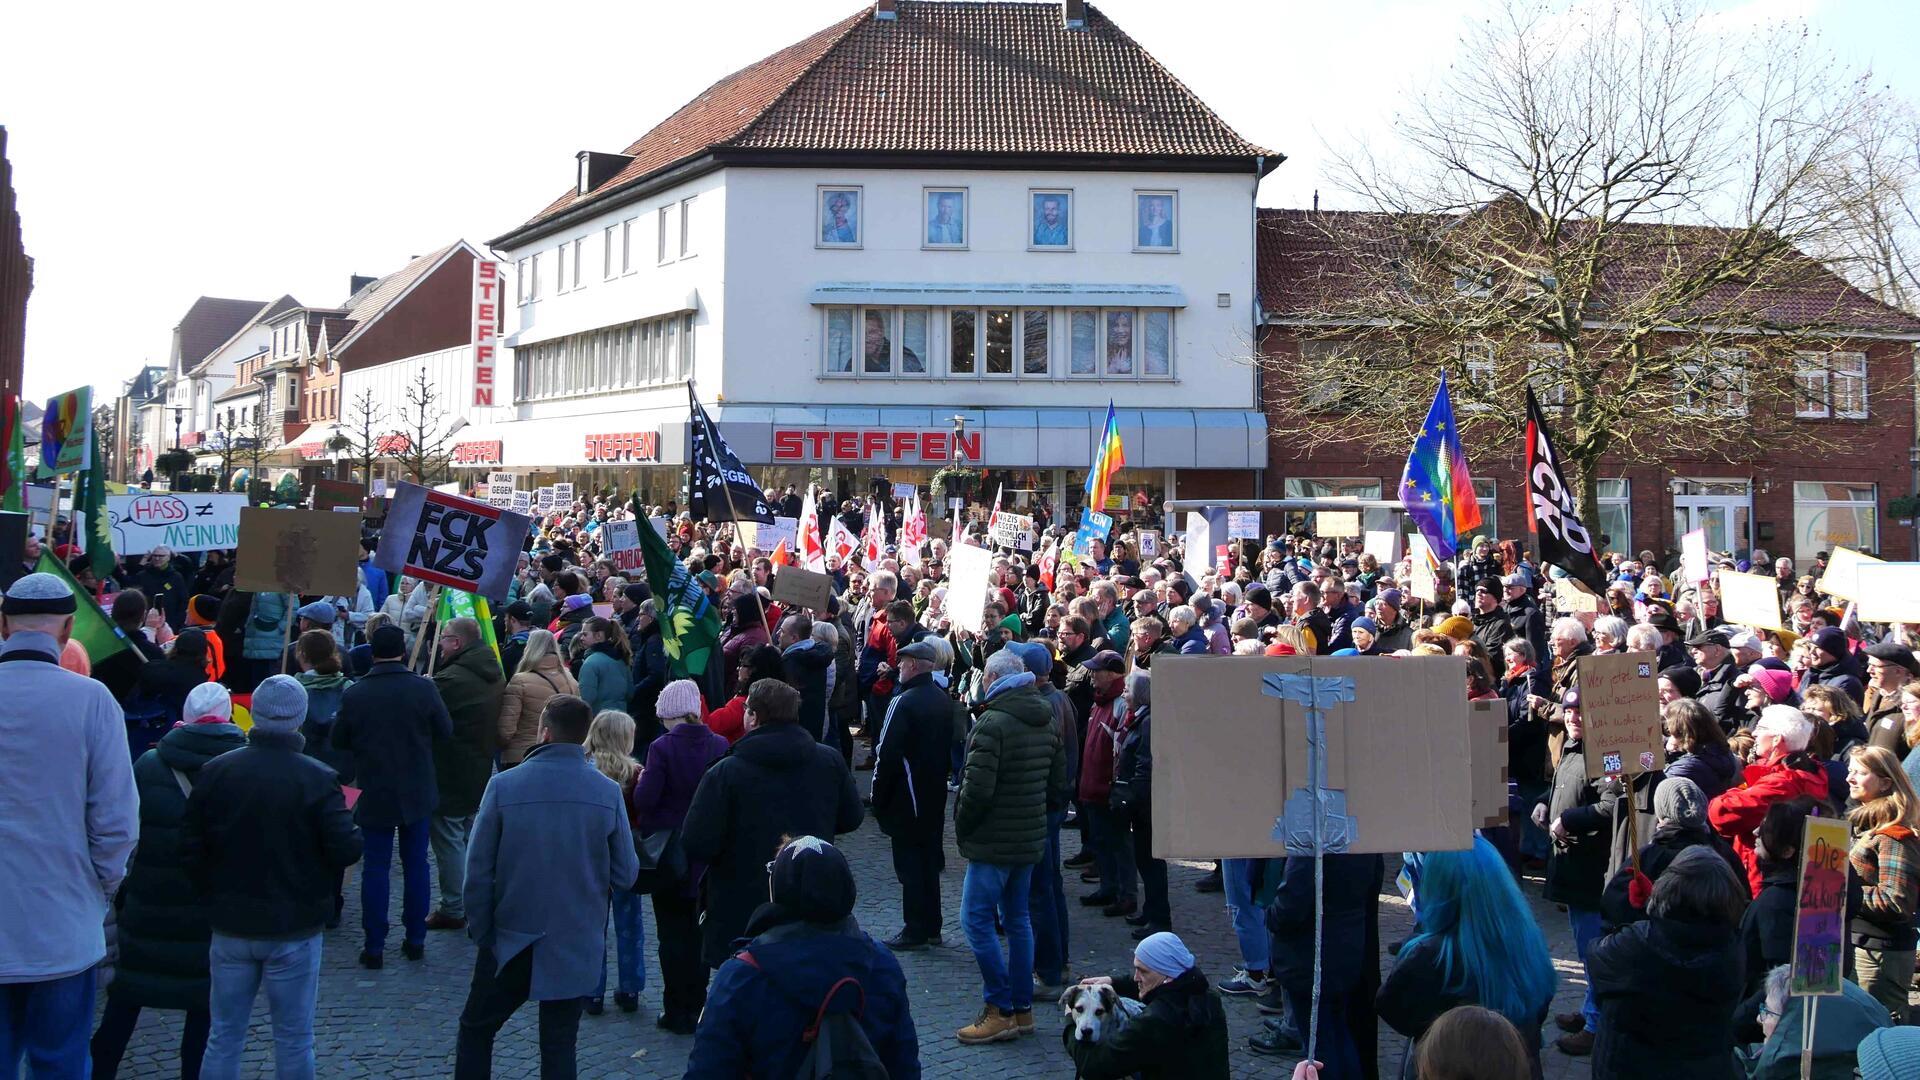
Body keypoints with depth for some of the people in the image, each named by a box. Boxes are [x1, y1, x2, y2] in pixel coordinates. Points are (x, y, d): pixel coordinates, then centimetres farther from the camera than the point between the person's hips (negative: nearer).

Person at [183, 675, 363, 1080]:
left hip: (230, 928, 3)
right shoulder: (317, 779, -14)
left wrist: (212, 898, 13)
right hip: (295, 929, -3)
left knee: (223, 1036, 13)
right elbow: (347, 850, -17)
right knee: (293, 1039, 8)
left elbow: (191, 850, -2)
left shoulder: (215, 772, -4)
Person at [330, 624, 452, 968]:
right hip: (417, 794, 1)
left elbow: (339, 741, -1)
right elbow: (446, 730, -3)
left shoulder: (354, 695, -12)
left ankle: (374, 946, 7)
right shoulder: (423, 688, -12)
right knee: (415, 865, 12)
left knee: (376, 868, 6)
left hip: (374, 795, -1)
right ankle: (415, 940, 17)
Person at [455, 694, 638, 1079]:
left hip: (512, 939, -1)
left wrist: (479, 929, 4)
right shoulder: (608, 793, -9)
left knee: (475, 1030, 18)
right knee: (559, 1046, 11)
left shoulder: (504, 786, -12)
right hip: (576, 944, 1)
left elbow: (478, 870, -9)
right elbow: (625, 875, -5)